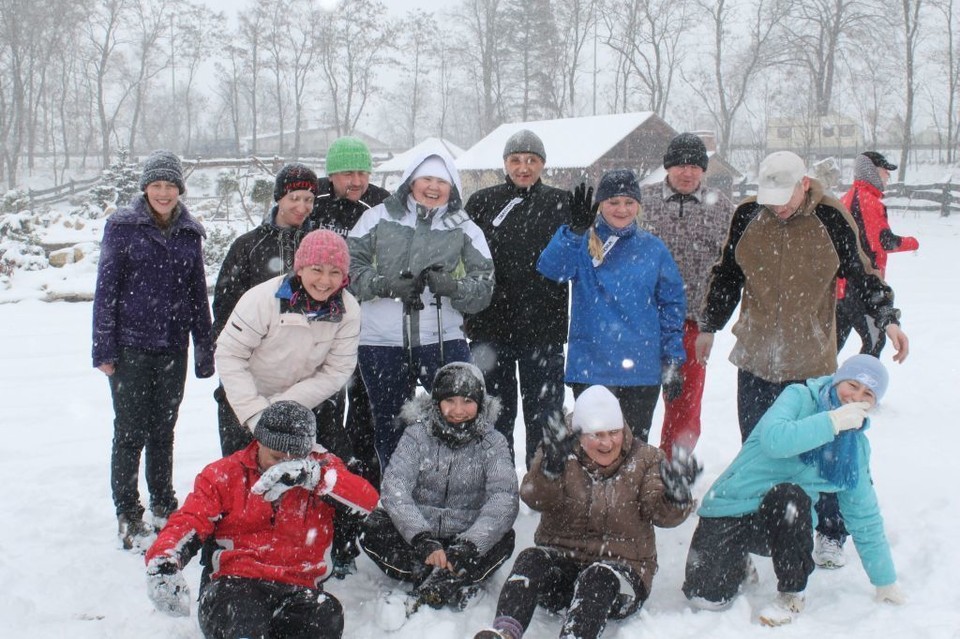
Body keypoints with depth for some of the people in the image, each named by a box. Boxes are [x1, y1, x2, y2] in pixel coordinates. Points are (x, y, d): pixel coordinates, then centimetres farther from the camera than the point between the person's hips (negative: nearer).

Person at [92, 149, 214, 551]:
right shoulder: (122, 227, -3)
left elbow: (198, 294, 13)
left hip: (173, 348, 3)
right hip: (130, 347, -3)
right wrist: (103, 348, -7)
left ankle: (163, 505, 26)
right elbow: (106, 288, -3)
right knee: (131, 431, -1)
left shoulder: (189, 232, 8)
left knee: (163, 430, 12)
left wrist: (205, 349, 12)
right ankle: (128, 515, 9)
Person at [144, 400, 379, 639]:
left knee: (327, 618, -35)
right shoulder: (224, 474, 11)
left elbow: (368, 498, -8)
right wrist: (163, 561, -19)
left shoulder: (321, 467, 9)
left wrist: (310, 474, -24)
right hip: (233, 583, -2)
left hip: (298, 589, 2)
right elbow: (189, 521, 5)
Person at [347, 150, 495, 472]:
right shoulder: (379, 218, 7)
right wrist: (385, 284, -14)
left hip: (443, 341, -1)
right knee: (388, 425, 13)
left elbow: (484, 285, 2)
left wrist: (452, 286, -19)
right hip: (381, 343, 1)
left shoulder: (465, 229, 8)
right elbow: (349, 265, 3)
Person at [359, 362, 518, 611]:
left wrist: (467, 547, -35)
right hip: (417, 535, 0)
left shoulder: (492, 442, -5)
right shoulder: (418, 434, -6)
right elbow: (394, 488, -20)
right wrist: (423, 540, -36)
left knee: (504, 538, -28)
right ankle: (460, 586, -31)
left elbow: (505, 499, -19)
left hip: (465, 540, 0)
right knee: (374, 528, -27)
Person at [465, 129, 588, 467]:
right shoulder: (482, 202, 4)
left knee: (544, 414, 8)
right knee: (496, 412, 12)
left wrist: (584, 227, -15)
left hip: (544, 327, 0)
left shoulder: (561, 203, 4)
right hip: (492, 325, 0)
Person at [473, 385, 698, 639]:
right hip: (559, 563, 1)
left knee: (599, 577, -33)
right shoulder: (562, 454, 3)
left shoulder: (644, 459, 3)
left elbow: (662, 514, -10)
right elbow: (535, 498, -15)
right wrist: (550, 469, -37)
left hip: (621, 570, -1)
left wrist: (676, 495, -34)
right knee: (531, 559, -28)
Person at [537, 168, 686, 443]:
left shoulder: (653, 248, 6)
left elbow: (672, 304, 9)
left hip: (643, 367, 2)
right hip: (591, 366, -2)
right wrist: (575, 230, -33)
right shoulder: (583, 243, 0)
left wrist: (673, 360, 4)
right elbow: (550, 269, -19)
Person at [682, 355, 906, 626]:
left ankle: (792, 595, -12)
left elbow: (865, 518, 11)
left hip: (786, 521, 2)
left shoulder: (856, 446, 6)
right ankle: (738, 562, 19)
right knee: (706, 596, -18)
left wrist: (886, 581, 12)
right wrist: (832, 422, -26)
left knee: (788, 495, -33)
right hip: (732, 509, -2)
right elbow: (773, 439, -27)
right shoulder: (800, 397, -7)